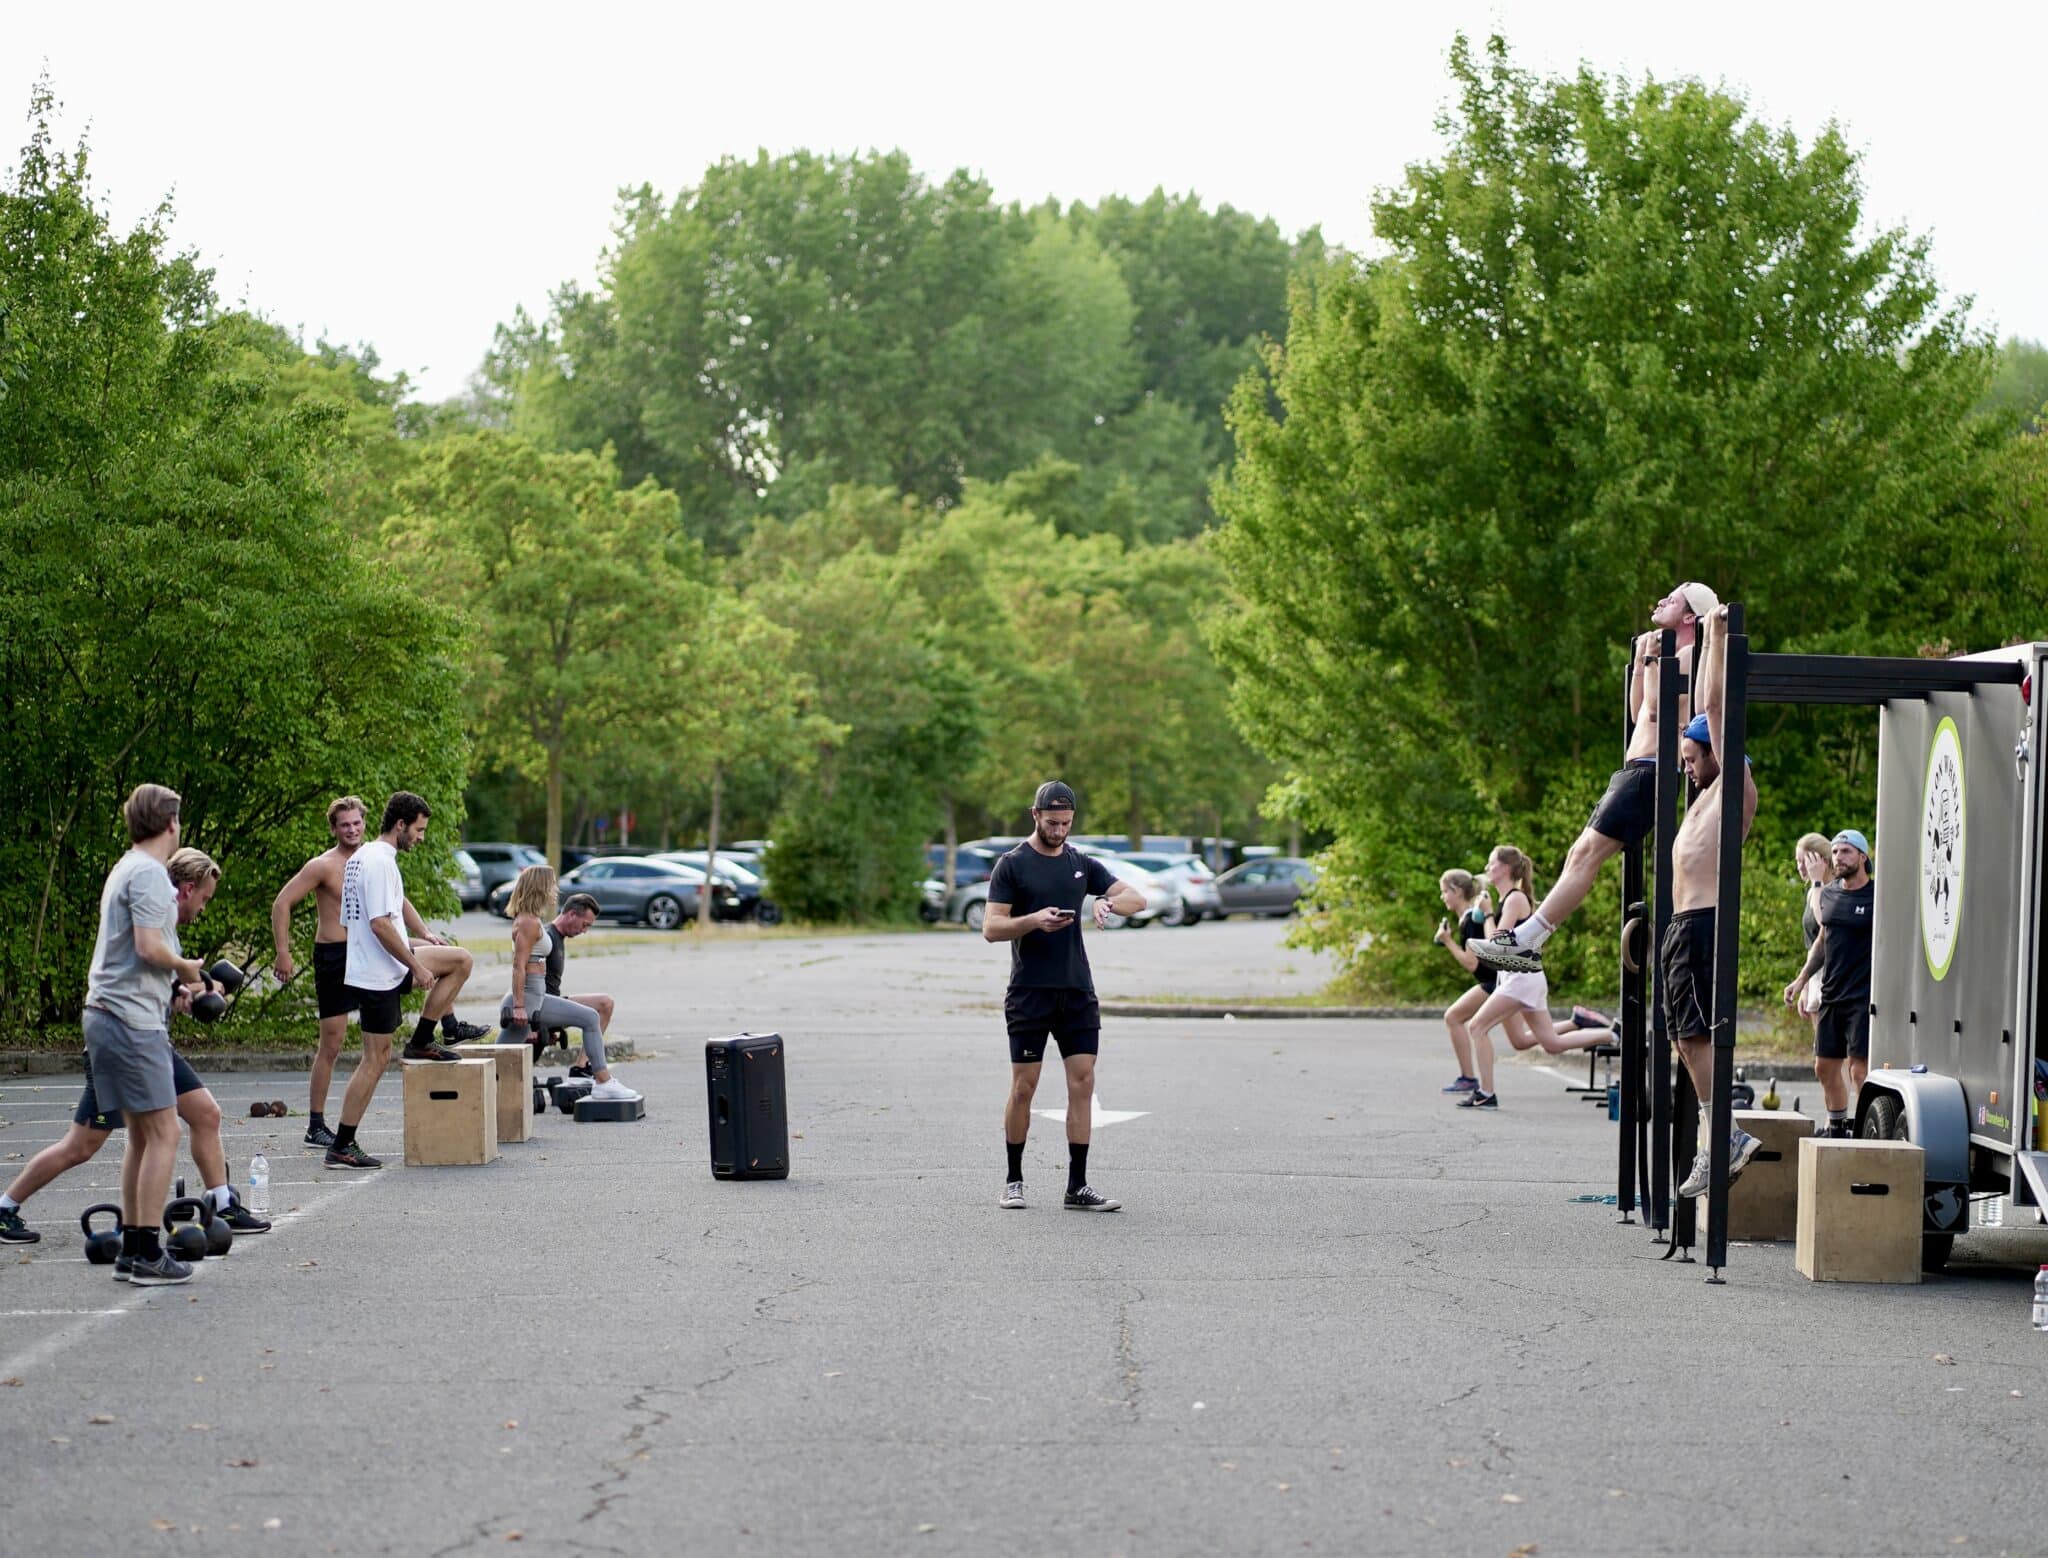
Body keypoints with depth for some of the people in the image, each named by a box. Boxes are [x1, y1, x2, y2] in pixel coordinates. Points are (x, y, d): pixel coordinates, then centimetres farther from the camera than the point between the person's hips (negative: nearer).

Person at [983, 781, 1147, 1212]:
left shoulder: (1082, 864, 12)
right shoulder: (1012, 865, -1)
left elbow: (1137, 898, 7)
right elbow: (991, 928, -6)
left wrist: (1107, 902, -14)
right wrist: (1033, 921, -23)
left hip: (1078, 993, 4)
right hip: (1029, 994, -4)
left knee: (1083, 1083, -2)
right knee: (1023, 1087, -2)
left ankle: (1078, 1187, 0)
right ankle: (1014, 1181, 10)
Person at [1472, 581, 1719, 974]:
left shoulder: (1690, 656, -8)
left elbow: (1655, 707, -20)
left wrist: (1651, 658, -9)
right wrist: (1642, 657, 24)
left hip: (1649, 770, -11)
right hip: (1633, 769, 11)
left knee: (1586, 854, -15)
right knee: (1580, 854, 6)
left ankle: (1524, 941, -20)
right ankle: (1528, 944, 5)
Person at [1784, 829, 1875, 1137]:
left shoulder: (1877, 897, -7)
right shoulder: (1829, 894, 12)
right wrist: (1802, 979, 21)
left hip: (1864, 997, -7)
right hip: (1830, 996, 7)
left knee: (1860, 1069, -12)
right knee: (1825, 1066, 11)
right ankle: (1837, 1129, 25)